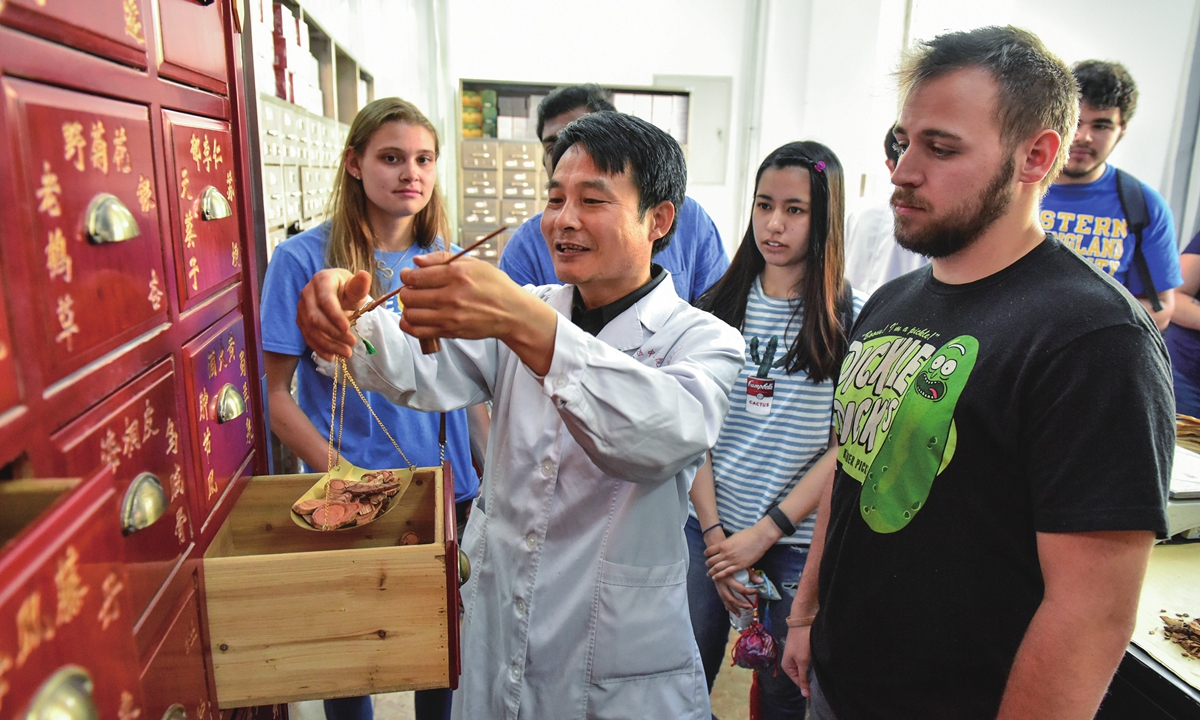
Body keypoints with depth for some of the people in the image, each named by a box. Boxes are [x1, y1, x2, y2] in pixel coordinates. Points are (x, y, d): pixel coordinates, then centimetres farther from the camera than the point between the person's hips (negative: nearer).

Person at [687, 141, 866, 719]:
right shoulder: (720, 306, 2)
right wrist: (714, 533, -6)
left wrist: (764, 533, -11)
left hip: (799, 538, -2)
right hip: (710, 526, 2)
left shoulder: (852, 319, -6)